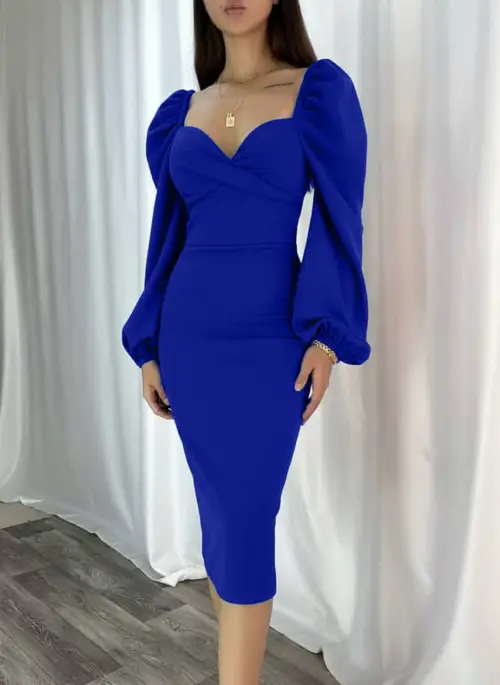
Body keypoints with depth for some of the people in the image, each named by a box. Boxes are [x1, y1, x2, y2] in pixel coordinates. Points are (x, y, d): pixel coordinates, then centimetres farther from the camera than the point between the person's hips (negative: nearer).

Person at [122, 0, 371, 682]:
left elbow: (338, 221, -4)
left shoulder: (321, 91, 0)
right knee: (218, 510, 13)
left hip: (271, 338, -4)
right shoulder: (182, 111, 10)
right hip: (189, 333, 4)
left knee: (246, 521, -2)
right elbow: (168, 232, 10)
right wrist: (149, 346, 8)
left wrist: (325, 336, -11)